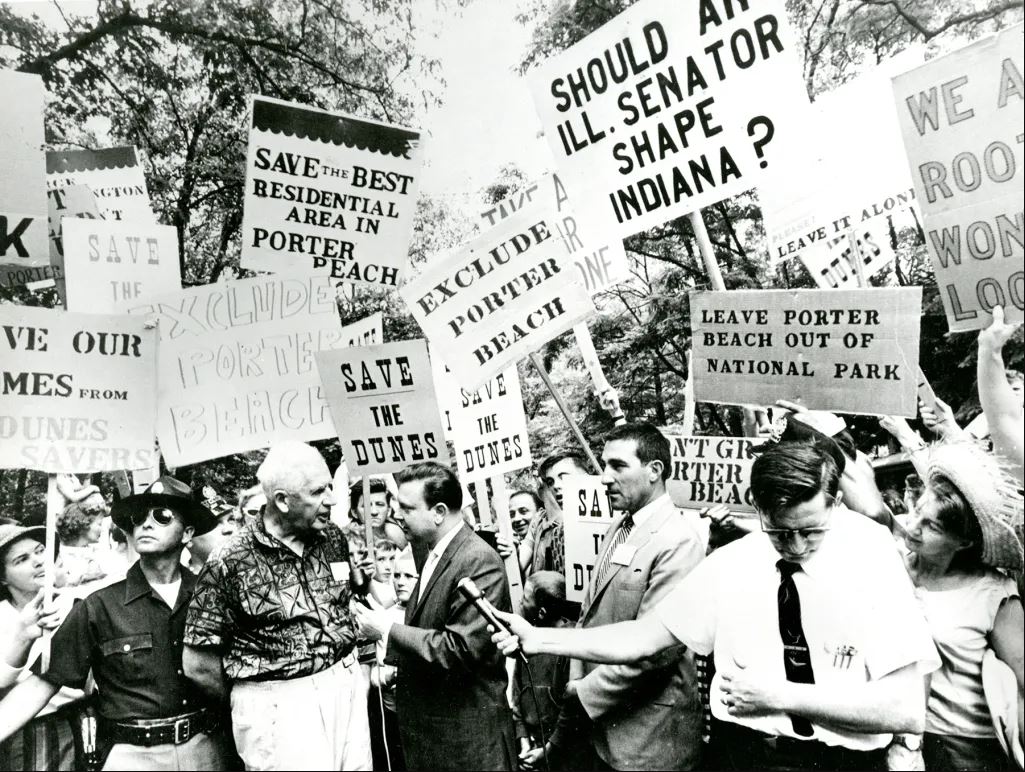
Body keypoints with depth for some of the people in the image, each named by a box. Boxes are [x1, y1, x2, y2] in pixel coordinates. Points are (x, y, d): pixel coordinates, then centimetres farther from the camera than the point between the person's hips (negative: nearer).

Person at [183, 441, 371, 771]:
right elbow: (198, 665, -7)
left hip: (348, 687, 5)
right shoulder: (230, 563, -14)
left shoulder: (333, 537, 1)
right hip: (279, 707, -5)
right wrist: (251, 702, 2)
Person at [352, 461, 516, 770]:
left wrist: (388, 630, -20)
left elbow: (462, 648, -26)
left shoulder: (479, 561, -22)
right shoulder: (432, 555, 7)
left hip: (467, 731, -8)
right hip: (430, 721, 8)